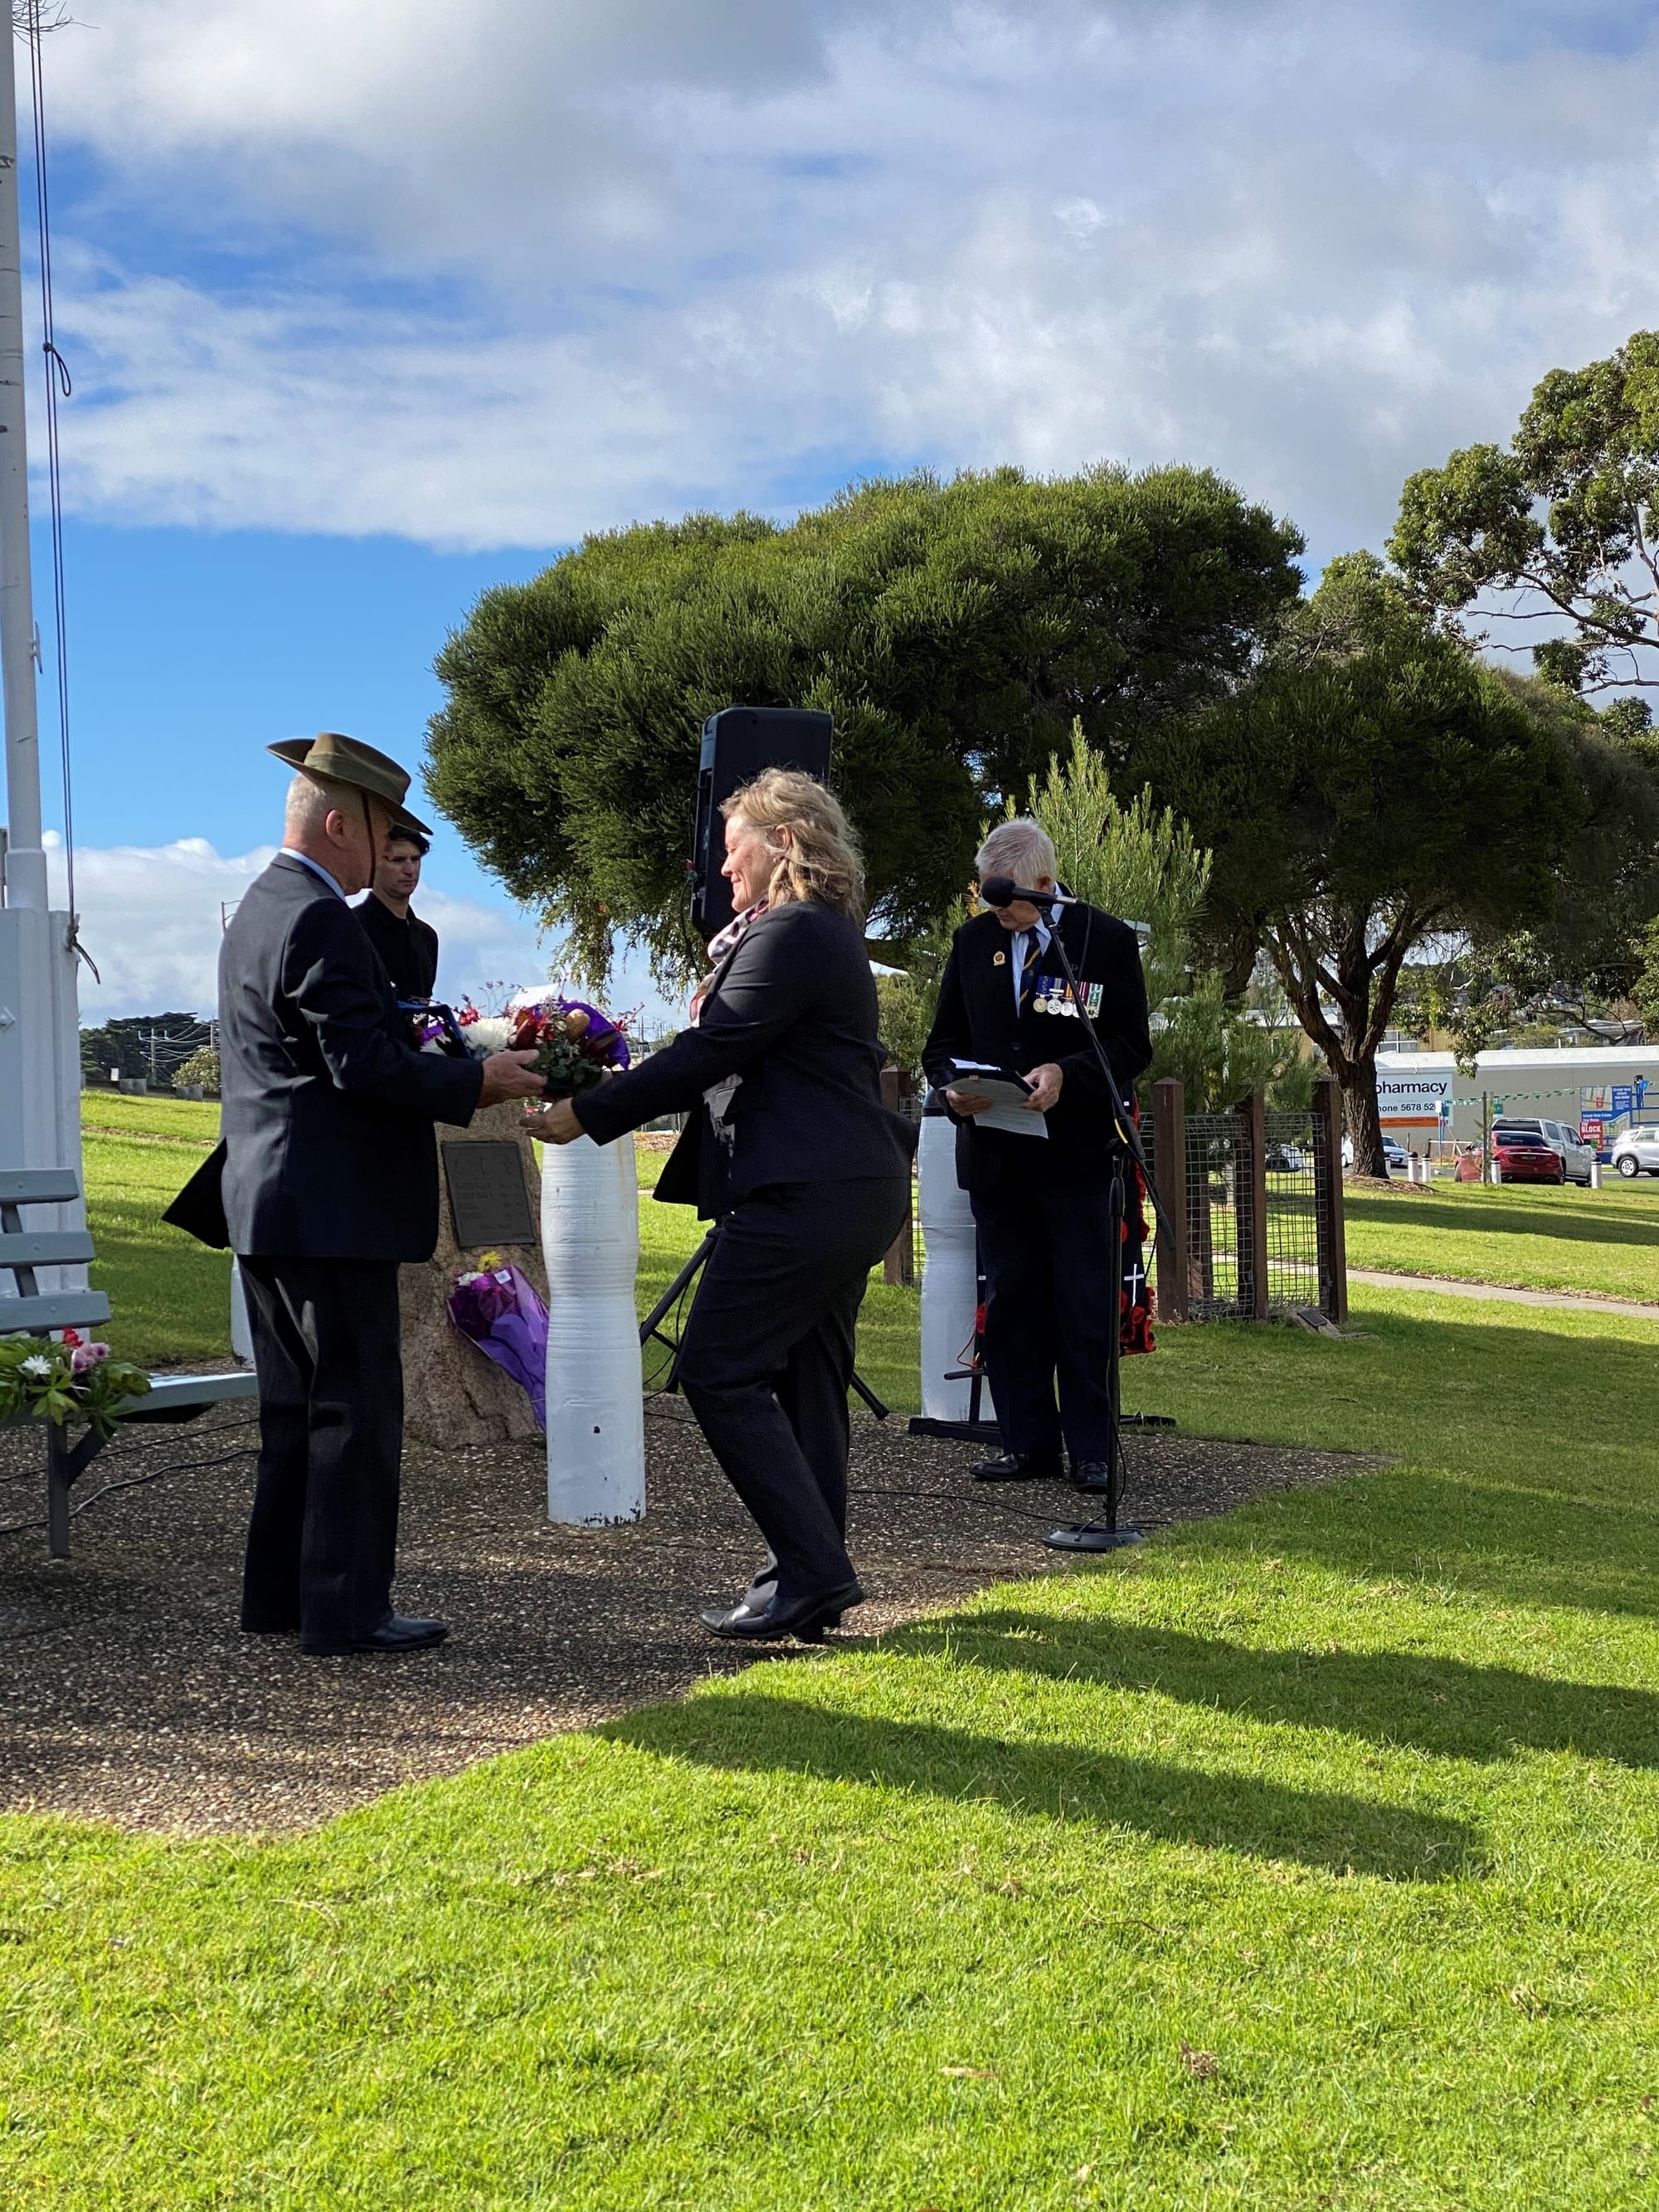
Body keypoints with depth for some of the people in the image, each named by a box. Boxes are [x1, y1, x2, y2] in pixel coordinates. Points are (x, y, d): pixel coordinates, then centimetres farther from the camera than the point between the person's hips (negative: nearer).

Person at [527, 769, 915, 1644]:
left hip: (801, 1195, -11)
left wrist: (589, 1113, -13)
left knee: (719, 1373, -7)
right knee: (805, 1377, 13)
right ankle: (814, 1576, 17)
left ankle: (809, 1572, -6)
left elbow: (709, 1052, -18)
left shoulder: (789, 933, -13)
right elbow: (733, 1057, 21)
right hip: (851, 1190, 11)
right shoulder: (826, 932, 20)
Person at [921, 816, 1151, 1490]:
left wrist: (1066, 1075, -21)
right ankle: (1028, 1443, 15)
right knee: (1010, 1301, 7)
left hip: (1075, 1150, -4)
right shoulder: (973, 939, 9)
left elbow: (1132, 1047, -4)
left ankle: (1091, 1450, 8)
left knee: (1084, 1306, 0)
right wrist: (953, 1085, -9)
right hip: (993, 1151, 4)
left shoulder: (1108, 940, -2)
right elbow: (944, 1041, 13)